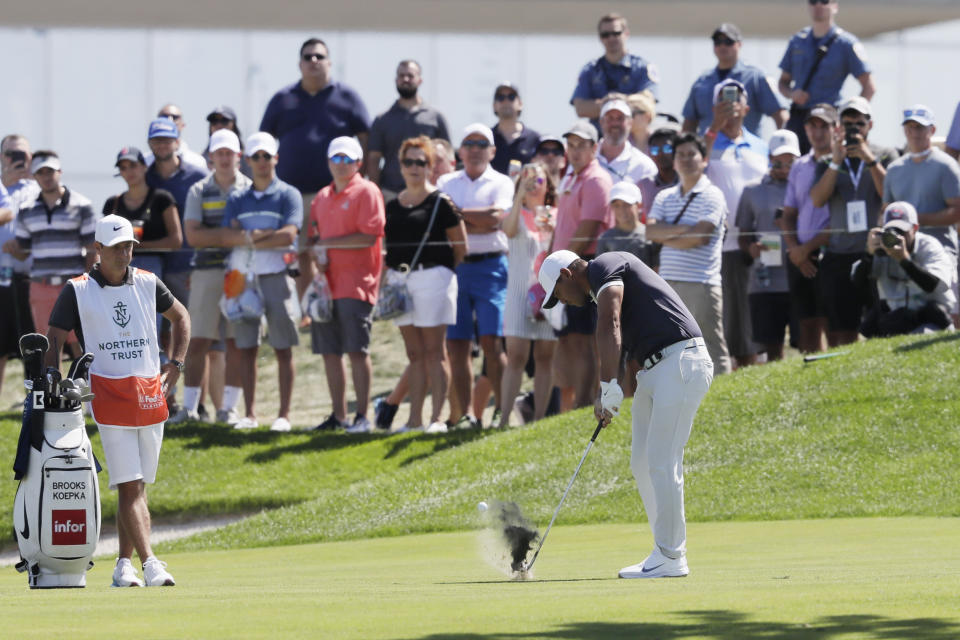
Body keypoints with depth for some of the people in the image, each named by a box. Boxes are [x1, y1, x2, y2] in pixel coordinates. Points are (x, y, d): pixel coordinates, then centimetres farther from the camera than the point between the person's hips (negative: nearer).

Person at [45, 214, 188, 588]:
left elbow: (180, 317, 26)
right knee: (130, 486, -13)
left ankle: (124, 566, 15)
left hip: (150, 394, 4)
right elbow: (54, 339, 3)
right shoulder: (77, 291, 1)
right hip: (107, 394, -4)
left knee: (137, 487, 7)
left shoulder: (147, 284, 11)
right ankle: (150, 565, -22)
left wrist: (175, 364, 16)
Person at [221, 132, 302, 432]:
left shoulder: (288, 195, 3)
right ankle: (249, 413, 8)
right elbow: (226, 236, 0)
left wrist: (247, 239, -8)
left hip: (276, 276, -4)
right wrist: (263, 234, -14)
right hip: (243, 278, 4)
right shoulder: (238, 199, 14)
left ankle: (284, 415, 0)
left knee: (283, 348, -3)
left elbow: (288, 235, -11)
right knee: (246, 348, 3)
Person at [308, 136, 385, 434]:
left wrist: (328, 243, -10)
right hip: (326, 284, 7)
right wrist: (316, 253, 0)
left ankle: (362, 417, -6)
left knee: (357, 351, -9)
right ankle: (338, 416, 13)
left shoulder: (366, 192, -4)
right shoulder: (322, 197, 18)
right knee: (329, 352, 7)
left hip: (356, 284, -7)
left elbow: (370, 236, -14)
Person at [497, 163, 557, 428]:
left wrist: (554, 230, -13)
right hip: (520, 290, -2)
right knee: (515, 356, -10)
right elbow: (509, 230, -15)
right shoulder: (516, 214, 7)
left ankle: (539, 418, 6)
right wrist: (520, 196, -21)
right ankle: (504, 418, -13)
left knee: (545, 357, 2)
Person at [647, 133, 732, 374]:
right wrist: (682, 229, -10)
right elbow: (650, 230, 2)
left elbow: (701, 237, -12)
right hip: (669, 283, 6)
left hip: (701, 284, -6)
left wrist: (665, 236, 0)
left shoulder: (711, 196, -1)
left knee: (712, 350, -7)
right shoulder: (665, 198, 17)